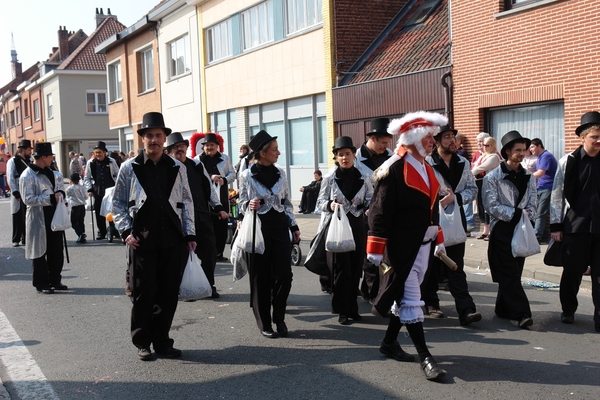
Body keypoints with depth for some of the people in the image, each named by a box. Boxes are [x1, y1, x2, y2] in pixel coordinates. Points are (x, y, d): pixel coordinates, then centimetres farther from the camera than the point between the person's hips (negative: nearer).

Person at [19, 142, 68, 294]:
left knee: (56, 250, 11)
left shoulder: (51, 173, 12)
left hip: (54, 217, 7)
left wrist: (60, 194, 0)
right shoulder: (27, 176, -12)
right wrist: (50, 198, -20)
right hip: (39, 219, -7)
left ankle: (55, 280, 22)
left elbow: (59, 189, 24)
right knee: (40, 252, 2)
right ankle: (41, 283, 11)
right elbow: (28, 199, -18)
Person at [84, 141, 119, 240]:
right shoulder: (90, 163, 2)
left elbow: (117, 175, 6)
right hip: (98, 192, 1)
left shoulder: (111, 162, -1)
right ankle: (101, 232, 12)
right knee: (99, 212, 2)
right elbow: (87, 178, 9)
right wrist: (89, 189, -1)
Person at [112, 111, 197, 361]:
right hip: (142, 241, -2)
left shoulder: (177, 168, 9)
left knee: (168, 293, 6)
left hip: (172, 242, 2)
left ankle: (162, 342, 19)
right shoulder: (129, 168, 4)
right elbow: (118, 203, 7)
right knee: (143, 293, 2)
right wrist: (126, 232, -5)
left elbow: (186, 202, 13)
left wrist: (189, 234, 6)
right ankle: (142, 343, 17)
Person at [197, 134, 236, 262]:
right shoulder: (198, 159, 0)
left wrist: (225, 179, -10)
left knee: (222, 225, 4)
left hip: (222, 197, 3)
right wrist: (210, 177, -22)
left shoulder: (225, 158, 11)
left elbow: (232, 174, 10)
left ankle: (219, 253, 12)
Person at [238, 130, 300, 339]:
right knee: (261, 276, 2)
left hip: (280, 227, 4)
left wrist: (294, 226, 11)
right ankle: (264, 323, 14)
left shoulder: (280, 173, 7)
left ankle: (279, 318, 17)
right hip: (258, 228, -3)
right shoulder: (246, 176, -5)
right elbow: (242, 204, 3)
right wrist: (250, 207, -19)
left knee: (284, 274, -1)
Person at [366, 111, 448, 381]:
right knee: (410, 298, -4)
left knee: (406, 295, 15)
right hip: (401, 245, -9)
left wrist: (438, 240, 21)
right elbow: (380, 210, -16)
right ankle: (424, 357, 0)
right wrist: (376, 247, -18)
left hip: (423, 244, 9)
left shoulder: (427, 169, 12)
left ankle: (389, 342, 29)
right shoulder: (393, 169, -14)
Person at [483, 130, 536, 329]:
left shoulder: (528, 177, 12)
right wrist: (515, 213, -14)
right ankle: (521, 313, -10)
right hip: (501, 230, -5)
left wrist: (525, 215, -12)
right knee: (509, 274, -8)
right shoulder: (493, 177, -3)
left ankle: (503, 309, 20)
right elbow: (491, 206, -10)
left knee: (513, 273, 8)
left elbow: (532, 205, 8)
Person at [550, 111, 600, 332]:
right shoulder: (569, 162, -3)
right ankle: (568, 310, 29)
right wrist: (556, 225, -1)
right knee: (572, 271, 9)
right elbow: (557, 195, 0)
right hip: (576, 225, -1)